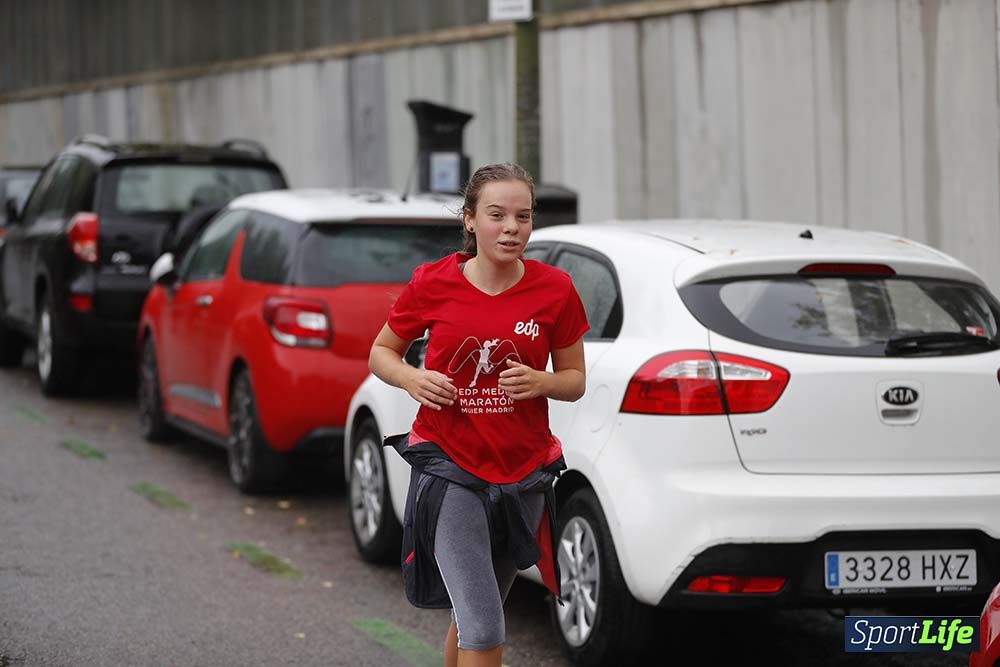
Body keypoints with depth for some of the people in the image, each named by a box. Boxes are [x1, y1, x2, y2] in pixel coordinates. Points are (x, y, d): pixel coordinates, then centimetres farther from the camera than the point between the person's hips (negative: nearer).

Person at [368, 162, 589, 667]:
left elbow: (575, 379, 6)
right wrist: (412, 379, -14)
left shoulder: (554, 290, -4)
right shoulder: (433, 284, -6)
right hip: (448, 462, -3)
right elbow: (381, 353, 8)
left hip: (523, 470, 3)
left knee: (473, 618, 18)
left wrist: (540, 383, -16)